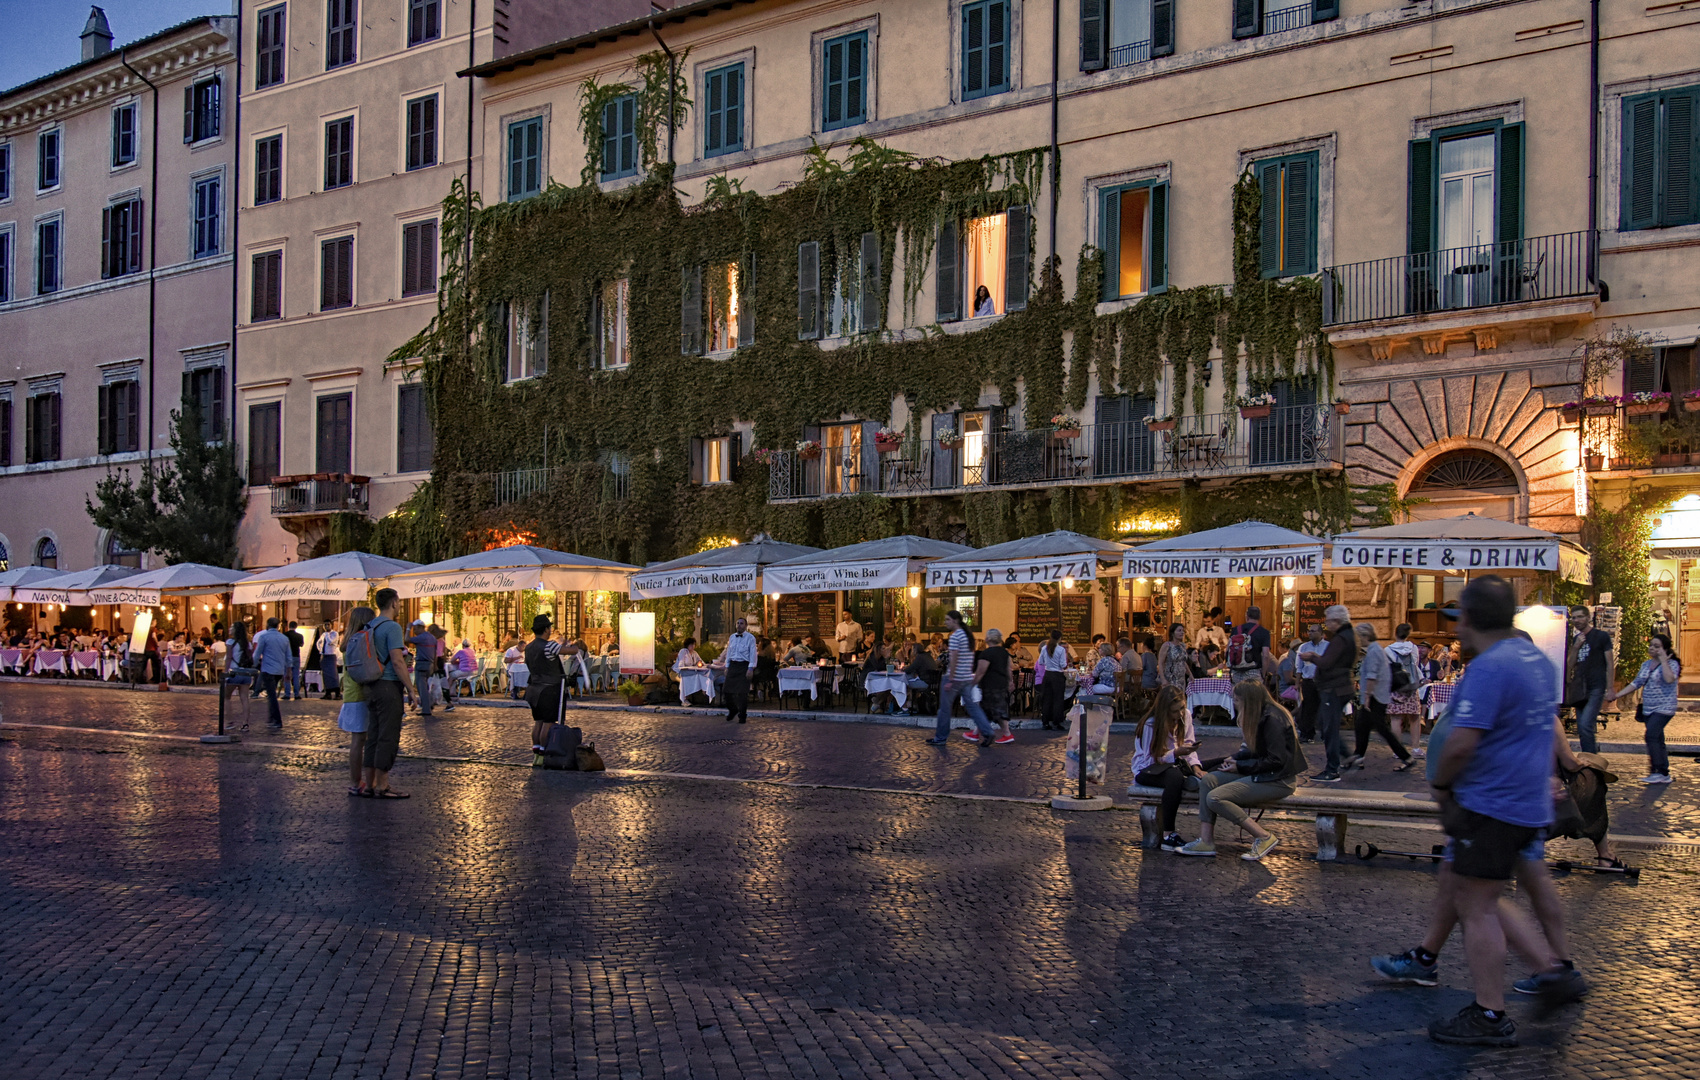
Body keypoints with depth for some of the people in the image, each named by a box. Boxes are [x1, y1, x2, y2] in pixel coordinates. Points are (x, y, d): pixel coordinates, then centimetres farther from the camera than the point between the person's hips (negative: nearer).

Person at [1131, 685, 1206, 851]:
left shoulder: (1186, 716, 0)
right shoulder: (1151, 724, -17)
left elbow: (1189, 746, 6)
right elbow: (1151, 758, -16)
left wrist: (1195, 766, -13)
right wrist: (1176, 753, -29)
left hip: (1174, 764, 6)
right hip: (1147, 770, -6)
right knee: (1175, 776, -40)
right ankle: (1168, 836, -37)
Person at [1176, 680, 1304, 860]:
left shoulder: (1272, 719, -19)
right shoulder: (1261, 715, 11)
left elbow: (1276, 760, -21)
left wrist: (1241, 766, -12)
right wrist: (1235, 758, 3)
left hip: (1278, 780, -10)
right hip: (1262, 774, 10)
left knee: (1215, 798, -18)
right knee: (1208, 780, -2)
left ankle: (1264, 837, -10)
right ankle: (1205, 841, -7)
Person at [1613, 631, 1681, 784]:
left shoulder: (1671, 664, -8)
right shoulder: (1646, 665, 13)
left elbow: (1669, 679, -29)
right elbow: (1636, 683, 16)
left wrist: (1663, 659, -22)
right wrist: (1617, 695, 8)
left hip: (1663, 708, -7)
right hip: (1648, 708, 7)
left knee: (1651, 736, -20)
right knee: (1657, 741, 8)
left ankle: (1658, 772, -16)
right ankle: (1664, 774, 12)